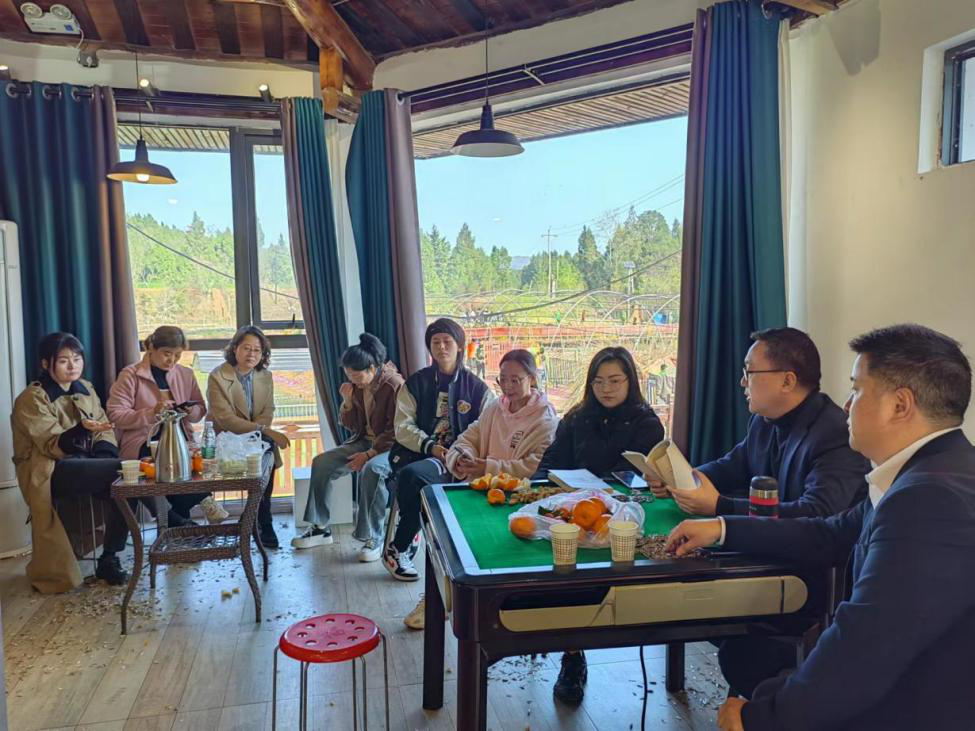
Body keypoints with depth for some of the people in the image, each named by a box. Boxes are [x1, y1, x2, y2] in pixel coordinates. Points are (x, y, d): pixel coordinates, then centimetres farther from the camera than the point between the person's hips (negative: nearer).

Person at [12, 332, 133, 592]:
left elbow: (105, 428, 10)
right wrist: (82, 430, -37)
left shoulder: (85, 389, 12)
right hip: (50, 471, -6)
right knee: (123, 471, -29)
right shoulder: (32, 399, -8)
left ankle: (110, 558, -10)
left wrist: (106, 455, -11)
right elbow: (51, 446, -17)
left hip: (85, 465, 6)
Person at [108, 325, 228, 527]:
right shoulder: (130, 375, 1)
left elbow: (201, 409, 20)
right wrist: (152, 413, -18)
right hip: (144, 444, -3)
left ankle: (179, 521, -14)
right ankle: (202, 499, -18)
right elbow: (116, 416, -6)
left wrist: (191, 412, -4)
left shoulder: (185, 374, 13)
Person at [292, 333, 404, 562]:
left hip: (390, 446, -7)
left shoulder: (394, 385, -18)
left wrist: (369, 454, -24)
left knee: (371, 469, -38)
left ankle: (373, 538, -27)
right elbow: (350, 425, 9)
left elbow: (395, 431, -18)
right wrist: (347, 402, -10)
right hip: (364, 440, 7)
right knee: (321, 462, -9)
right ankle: (320, 528, 1)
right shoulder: (356, 386, 2)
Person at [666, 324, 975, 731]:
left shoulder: (930, 501, -30)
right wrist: (722, 528, 11)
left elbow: (856, 654, -32)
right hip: (887, 692, 8)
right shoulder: (929, 475, 4)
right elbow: (829, 537, 13)